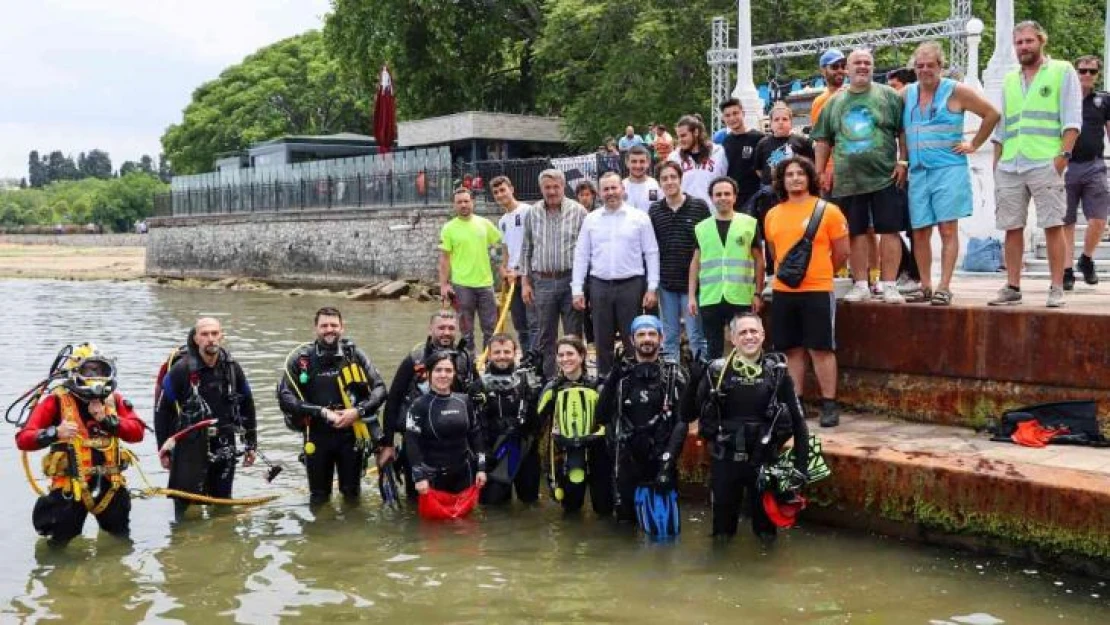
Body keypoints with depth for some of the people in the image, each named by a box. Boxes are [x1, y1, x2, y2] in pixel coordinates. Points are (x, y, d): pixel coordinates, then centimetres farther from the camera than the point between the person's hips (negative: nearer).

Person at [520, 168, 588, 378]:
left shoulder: (578, 211, -2)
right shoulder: (532, 214, 7)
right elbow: (526, 250, 12)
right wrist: (526, 281, 7)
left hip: (571, 281, -2)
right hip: (543, 282, 2)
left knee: (574, 334, 3)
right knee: (545, 336, 8)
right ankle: (546, 379, 16)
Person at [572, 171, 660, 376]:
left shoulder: (639, 218, 2)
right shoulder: (591, 220, 9)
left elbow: (651, 254, 2)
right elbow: (581, 255, 9)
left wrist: (652, 288, -5)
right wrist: (577, 290, 3)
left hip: (631, 285, -2)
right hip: (600, 286, 2)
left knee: (633, 340, 0)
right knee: (602, 341, 8)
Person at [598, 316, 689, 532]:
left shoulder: (673, 375, 2)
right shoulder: (620, 373, 7)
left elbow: (682, 420, -6)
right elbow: (602, 414, 7)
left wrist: (668, 460, -15)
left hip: (660, 461, -2)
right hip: (627, 460, 2)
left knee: (664, 524, -2)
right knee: (626, 520, 8)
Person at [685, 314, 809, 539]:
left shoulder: (777, 372, -4)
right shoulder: (717, 371, -5)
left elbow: (798, 421, -1)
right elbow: (690, 410, -7)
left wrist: (801, 465, -5)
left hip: (764, 461, 0)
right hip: (724, 460, 0)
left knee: (766, 529, 14)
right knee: (722, 529, 14)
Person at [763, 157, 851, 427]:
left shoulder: (828, 211, -4)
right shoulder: (773, 215, 9)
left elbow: (841, 253, 2)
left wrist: (819, 273, 11)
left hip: (818, 291, -4)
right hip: (783, 291, 4)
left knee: (821, 349, -2)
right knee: (792, 350, 10)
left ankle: (829, 405, 5)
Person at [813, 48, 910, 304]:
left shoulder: (889, 96, 5)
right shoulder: (834, 102, 13)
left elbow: (904, 133, 3)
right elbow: (823, 141, 16)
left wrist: (903, 162, -5)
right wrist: (819, 173, 11)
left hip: (885, 177, -2)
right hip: (847, 180, 3)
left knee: (889, 231, -2)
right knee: (856, 233, 6)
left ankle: (889, 285, 3)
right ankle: (861, 285, 15)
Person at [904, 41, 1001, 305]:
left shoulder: (956, 91, 0)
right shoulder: (906, 94, 12)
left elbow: (992, 114, 2)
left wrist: (974, 145, 0)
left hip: (949, 168, -5)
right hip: (917, 172, 5)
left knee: (948, 229, -7)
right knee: (919, 232, 4)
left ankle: (944, 287, -9)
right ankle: (926, 286, 12)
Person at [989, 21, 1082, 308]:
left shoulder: (1062, 71, 5)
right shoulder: (1009, 80, 20)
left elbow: (1072, 119, -3)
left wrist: (1063, 155, -13)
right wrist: (996, 162, 14)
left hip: (1045, 164, -5)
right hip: (1009, 167, 5)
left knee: (1053, 226, -6)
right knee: (1012, 228, 5)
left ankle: (1057, 289, -2)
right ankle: (1012, 287, 11)